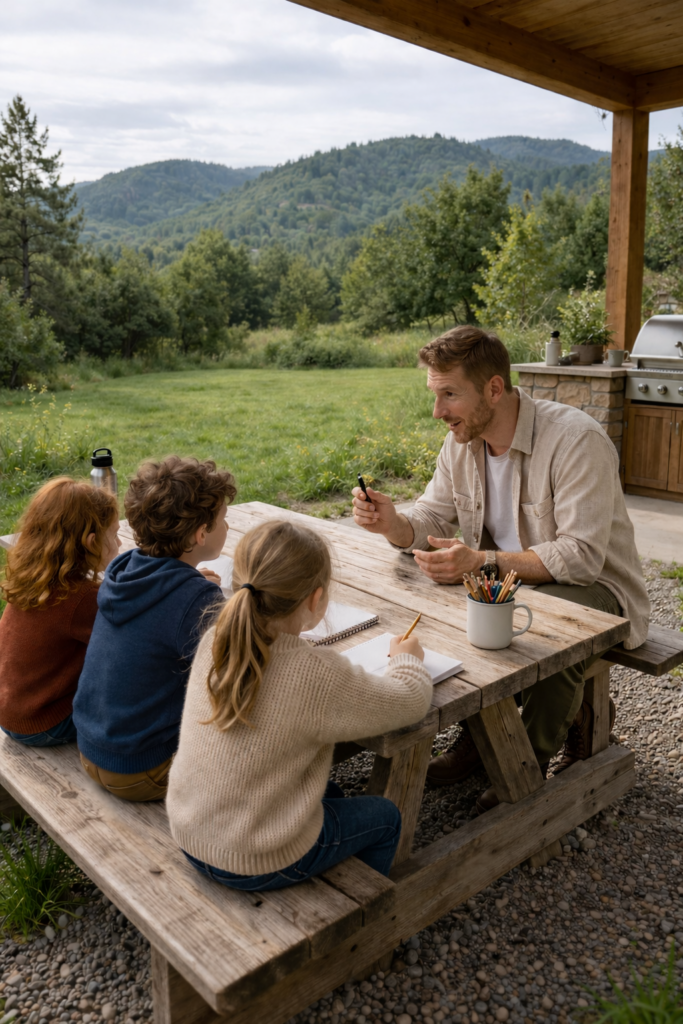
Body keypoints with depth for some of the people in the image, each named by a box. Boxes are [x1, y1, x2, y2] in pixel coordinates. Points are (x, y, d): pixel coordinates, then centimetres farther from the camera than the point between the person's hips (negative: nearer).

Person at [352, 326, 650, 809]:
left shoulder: (576, 440, -24)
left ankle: (530, 763, -7)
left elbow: (580, 557, -30)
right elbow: (430, 522, 2)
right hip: (513, 580, 7)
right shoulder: (462, 442, -2)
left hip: (594, 586, -6)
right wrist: (393, 523, -22)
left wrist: (482, 562, -38)